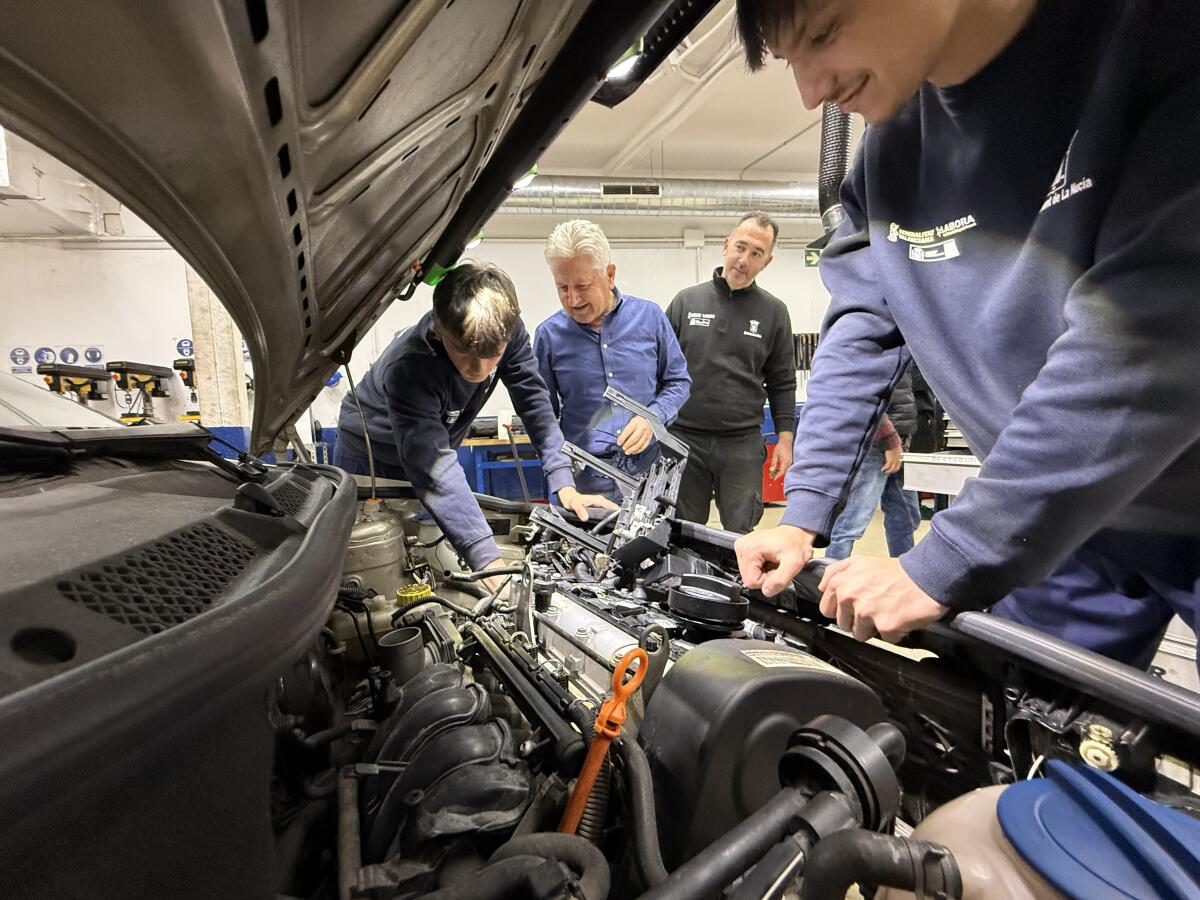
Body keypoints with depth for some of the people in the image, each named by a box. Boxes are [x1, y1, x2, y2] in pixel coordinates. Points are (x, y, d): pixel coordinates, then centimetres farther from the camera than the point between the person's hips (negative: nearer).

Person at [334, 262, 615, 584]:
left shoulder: (508, 331, -26)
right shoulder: (408, 368, -43)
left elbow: (534, 401, -18)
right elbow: (433, 469, -49)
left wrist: (564, 484, -28)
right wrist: (488, 560, -57)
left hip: (429, 456, 5)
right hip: (368, 461, -4)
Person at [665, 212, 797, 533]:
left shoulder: (773, 312, 5)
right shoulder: (686, 301, 5)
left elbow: (782, 383, 8)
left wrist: (785, 439, 2)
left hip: (743, 445, 0)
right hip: (684, 439, 1)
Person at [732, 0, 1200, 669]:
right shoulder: (888, 153, -5)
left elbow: (1145, 342, -31)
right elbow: (863, 330, 1)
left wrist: (944, 567, -29)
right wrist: (804, 516, -6)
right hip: (1063, 522, 4)